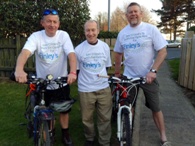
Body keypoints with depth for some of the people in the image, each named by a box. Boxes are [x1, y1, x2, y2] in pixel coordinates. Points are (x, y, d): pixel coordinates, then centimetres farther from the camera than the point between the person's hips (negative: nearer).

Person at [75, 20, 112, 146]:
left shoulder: (105, 47, 4)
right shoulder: (79, 49, -4)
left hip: (104, 88, 2)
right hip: (85, 89, -1)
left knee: (105, 118, 7)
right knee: (87, 118, 12)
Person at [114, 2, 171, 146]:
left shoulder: (151, 29, -6)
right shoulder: (122, 33, 5)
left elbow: (163, 51, -9)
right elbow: (118, 54, 14)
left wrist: (153, 71, -19)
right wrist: (117, 73, 14)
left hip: (148, 77, -2)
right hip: (128, 77, 3)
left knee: (156, 108, 7)